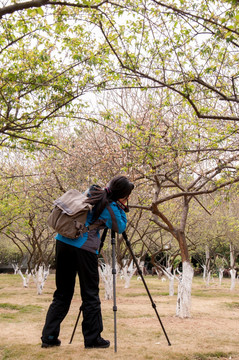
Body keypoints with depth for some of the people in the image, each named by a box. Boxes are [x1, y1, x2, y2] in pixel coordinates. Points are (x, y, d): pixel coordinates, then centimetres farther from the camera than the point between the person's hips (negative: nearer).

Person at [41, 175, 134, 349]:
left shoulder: (92, 191, 10)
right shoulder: (111, 208, -9)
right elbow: (121, 228, 5)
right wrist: (121, 209, 5)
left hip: (63, 241, 7)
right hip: (84, 248, -7)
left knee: (62, 293, 13)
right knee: (90, 295, 6)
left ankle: (49, 337, 14)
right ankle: (93, 339, 14)